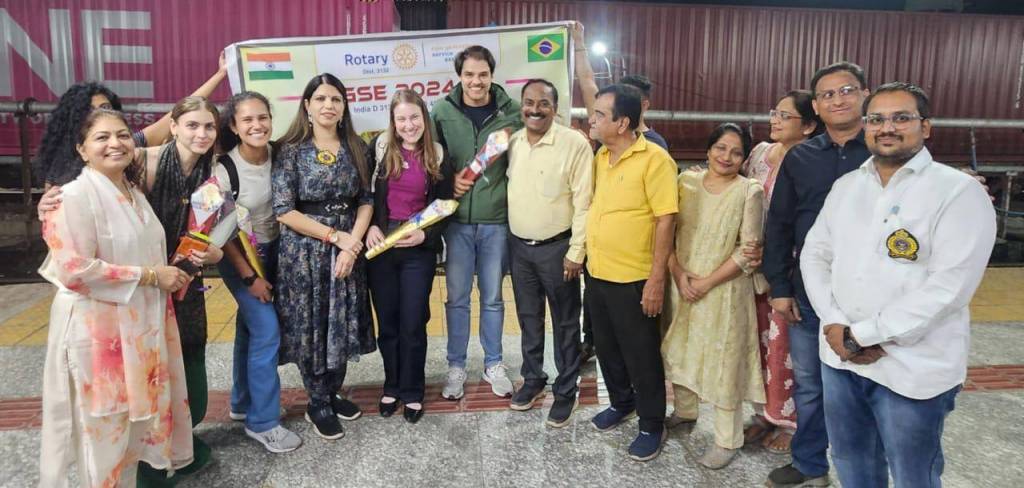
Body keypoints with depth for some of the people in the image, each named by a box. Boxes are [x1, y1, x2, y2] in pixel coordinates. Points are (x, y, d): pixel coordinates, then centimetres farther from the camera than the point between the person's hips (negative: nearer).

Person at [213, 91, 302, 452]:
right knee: (267, 331, -9)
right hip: (238, 256, -5)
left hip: (273, 250, 5)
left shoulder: (279, 155, -7)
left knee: (251, 326, 17)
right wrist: (250, 277, -14)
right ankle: (262, 422, 5)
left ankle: (243, 402, 34)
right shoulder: (224, 168, -21)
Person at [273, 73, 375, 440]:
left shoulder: (356, 148, 4)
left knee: (342, 324, 11)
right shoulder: (291, 151, -6)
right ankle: (318, 405, 22)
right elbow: (284, 210, -11)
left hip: (348, 248, 3)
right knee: (310, 327, 5)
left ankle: (333, 394, 31)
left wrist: (352, 243, -11)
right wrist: (334, 235, -14)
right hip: (304, 251, -3)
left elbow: (366, 200, 3)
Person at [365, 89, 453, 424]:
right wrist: (370, 227, -11)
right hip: (380, 245, 1)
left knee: (413, 325, 4)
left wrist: (425, 235, -13)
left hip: (419, 250, -1)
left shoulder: (437, 157, 0)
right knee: (387, 323, 11)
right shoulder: (380, 148, 0)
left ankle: (412, 392, 23)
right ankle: (392, 386, 31)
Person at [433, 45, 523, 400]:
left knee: (492, 297, 12)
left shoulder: (511, 111, -2)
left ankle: (493, 364, 29)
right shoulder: (442, 112, -2)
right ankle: (456, 366, 26)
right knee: (457, 297, 10)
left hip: (496, 219, 0)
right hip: (457, 219, 0)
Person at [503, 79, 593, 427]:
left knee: (564, 323, 8)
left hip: (557, 248, -5)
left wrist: (576, 251, -15)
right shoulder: (511, 142, 3)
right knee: (529, 318, 18)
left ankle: (566, 391, 24)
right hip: (518, 246, 5)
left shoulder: (575, 144, -14)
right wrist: (509, 240, 8)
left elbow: (583, 202, -14)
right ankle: (533, 379, 36)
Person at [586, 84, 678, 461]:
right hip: (598, 274, 7)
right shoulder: (601, 156, 7)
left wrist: (657, 278, -19)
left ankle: (652, 426, 24)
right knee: (607, 349, 20)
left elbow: (666, 220, -17)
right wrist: (587, 258, 14)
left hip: (633, 279, -7)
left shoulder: (654, 159, -15)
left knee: (641, 356, 7)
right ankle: (621, 403, 42)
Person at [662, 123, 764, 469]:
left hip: (725, 290, -4)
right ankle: (684, 412, 41)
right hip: (682, 285, 4)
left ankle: (727, 441, 19)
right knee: (679, 351, 17)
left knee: (723, 361, 3)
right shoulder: (687, 181, 2)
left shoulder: (750, 192, -8)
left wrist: (707, 283, -14)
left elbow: (748, 250, -11)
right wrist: (678, 274, -9)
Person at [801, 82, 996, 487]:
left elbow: (948, 287, -19)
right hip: (839, 357, 5)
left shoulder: (959, 192, -10)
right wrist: (835, 326, -8)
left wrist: (861, 334, -17)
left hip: (913, 370, -5)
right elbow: (814, 254, 7)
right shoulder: (845, 186, 8)